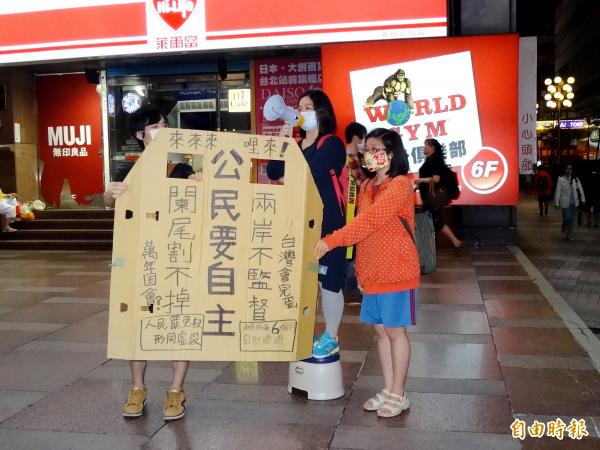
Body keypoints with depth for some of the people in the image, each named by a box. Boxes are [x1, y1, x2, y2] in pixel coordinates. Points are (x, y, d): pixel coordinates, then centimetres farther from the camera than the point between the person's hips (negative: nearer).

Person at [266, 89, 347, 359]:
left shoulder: (332, 144, -7)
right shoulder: (296, 144, 15)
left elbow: (310, 176, -20)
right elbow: (273, 173, 4)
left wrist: (287, 178, -4)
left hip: (327, 221, -6)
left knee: (327, 280, -1)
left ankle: (331, 338, 12)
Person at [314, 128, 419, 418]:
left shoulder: (400, 185, -14)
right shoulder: (367, 187, 12)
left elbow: (369, 221, -24)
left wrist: (332, 241, -27)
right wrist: (360, 269, 10)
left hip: (396, 272, -7)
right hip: (372, 273, 7)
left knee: (395, 330, 2)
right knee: (381, 330, 13)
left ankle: (398, 395, 15)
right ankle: (388, 390, 25)